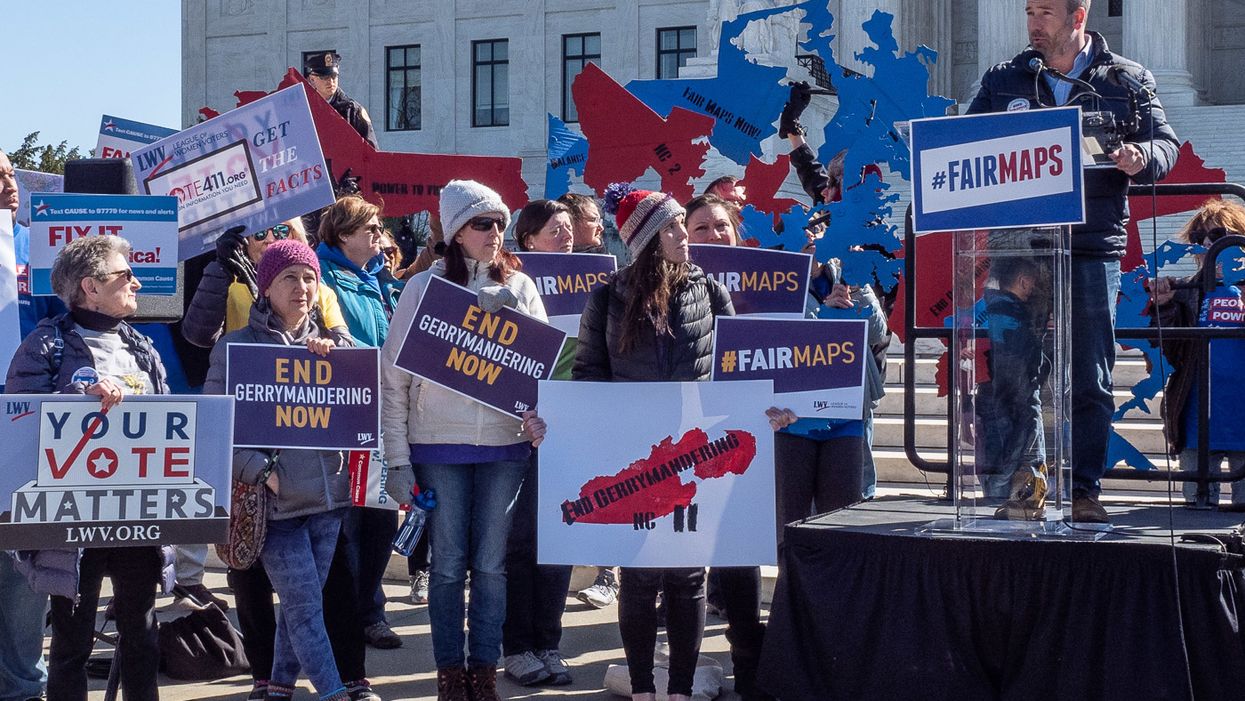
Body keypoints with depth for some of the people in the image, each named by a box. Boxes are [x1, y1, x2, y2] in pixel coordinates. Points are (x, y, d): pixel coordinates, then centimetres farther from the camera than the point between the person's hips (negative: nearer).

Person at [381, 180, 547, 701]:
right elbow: (395, 377, 0)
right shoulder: (424, 288, 0)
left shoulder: (520, 288, 7)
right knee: (448, 566, 3)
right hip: (439, 447, -2)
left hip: (505, 446, 2)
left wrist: (541, 417, -11)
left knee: (491, 565, 5)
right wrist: (398, 458, -5)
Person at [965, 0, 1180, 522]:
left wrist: (1141, 158, -19)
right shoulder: (1003, 81, 13)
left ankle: (1084, 490, 6)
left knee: (1090, 380, -1)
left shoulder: (1128, 80, 7)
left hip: (1092, 248, -2)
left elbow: (1166, 144, 3)